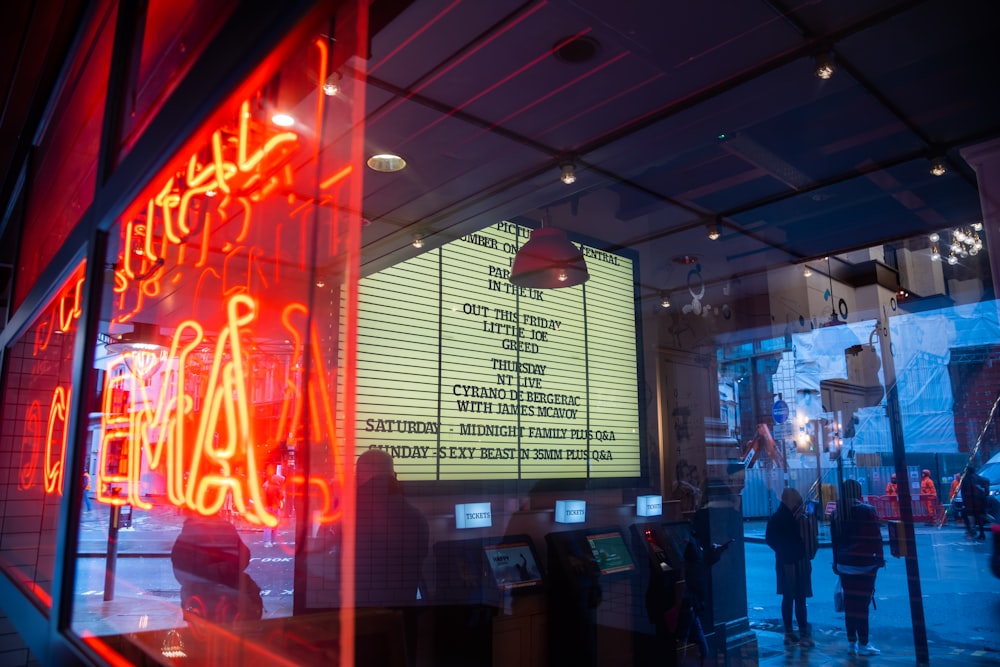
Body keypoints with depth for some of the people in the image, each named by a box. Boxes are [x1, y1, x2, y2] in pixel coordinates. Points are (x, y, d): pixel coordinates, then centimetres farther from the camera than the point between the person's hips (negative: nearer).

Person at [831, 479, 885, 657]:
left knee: (849, 603, 9)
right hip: (864, 564, -5)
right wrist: (880, 557, 1)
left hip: (845, 564, 5)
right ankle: (863, 644, 6)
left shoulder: (837, 514, 6)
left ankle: (851, 643, 16)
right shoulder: (867, 511, -9)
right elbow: (876, 538, -9)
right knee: (862, 603, 0)